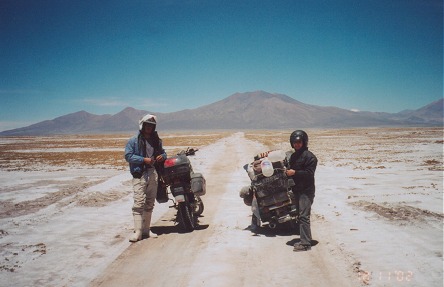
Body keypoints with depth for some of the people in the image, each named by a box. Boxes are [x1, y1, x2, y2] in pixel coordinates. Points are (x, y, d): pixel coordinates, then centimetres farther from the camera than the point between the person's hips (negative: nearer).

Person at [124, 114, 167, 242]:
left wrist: (162, 156, 1)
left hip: (153, 174, 6)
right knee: (139, 203, -13)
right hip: (139, 174, -6)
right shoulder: (134, 140, -1)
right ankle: (138, 232, -12)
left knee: (150, 203, 10)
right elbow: (128, 156, -8)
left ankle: (146, 229, 20)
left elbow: (163, 152, 26)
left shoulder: (157, 140, 16)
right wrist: (144, 160, -18)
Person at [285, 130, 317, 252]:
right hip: (297, 190, 9)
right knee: (300, 215, 13)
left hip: (306, 191, -9)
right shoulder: (293, 156, 17)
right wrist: (288, 171, 7)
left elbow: (309, 173, -18)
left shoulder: (309, 156, -10)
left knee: (304, 216, -11)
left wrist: (295, 172, -22)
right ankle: (304, 240, 22)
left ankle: (306, 244, -9)